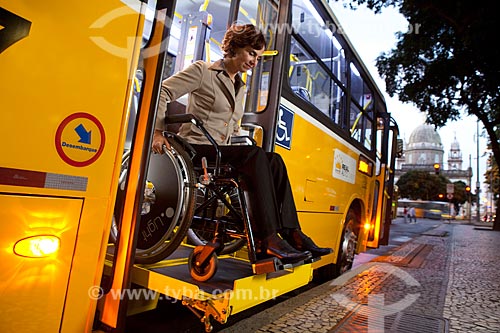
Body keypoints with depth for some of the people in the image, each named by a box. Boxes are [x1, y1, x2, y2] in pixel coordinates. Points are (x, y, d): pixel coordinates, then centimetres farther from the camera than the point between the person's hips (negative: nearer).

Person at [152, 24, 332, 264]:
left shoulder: (240, 87, 23)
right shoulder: (202, 70, 2)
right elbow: (162, 92, -4)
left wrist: (240, 147, 11)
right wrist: (158, 131, -13)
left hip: (221, 150, 7)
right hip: (195, 147, -7)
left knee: (274, 161, -17)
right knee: (255, 154, -30)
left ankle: (291, 233, -20)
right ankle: (267, 239, -33)